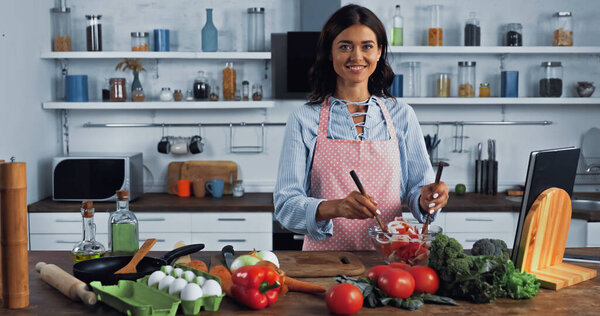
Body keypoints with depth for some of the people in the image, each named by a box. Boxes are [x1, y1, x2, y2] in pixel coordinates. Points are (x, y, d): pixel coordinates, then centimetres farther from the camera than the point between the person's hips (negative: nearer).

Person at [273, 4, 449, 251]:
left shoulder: (401, 116, 9)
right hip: (325, 256, -3)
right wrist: (334, 207, -22)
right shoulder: (304, 120, 3)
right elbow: (285, 204, -3)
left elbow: (416, 187, 12)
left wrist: (425, 199, -11)